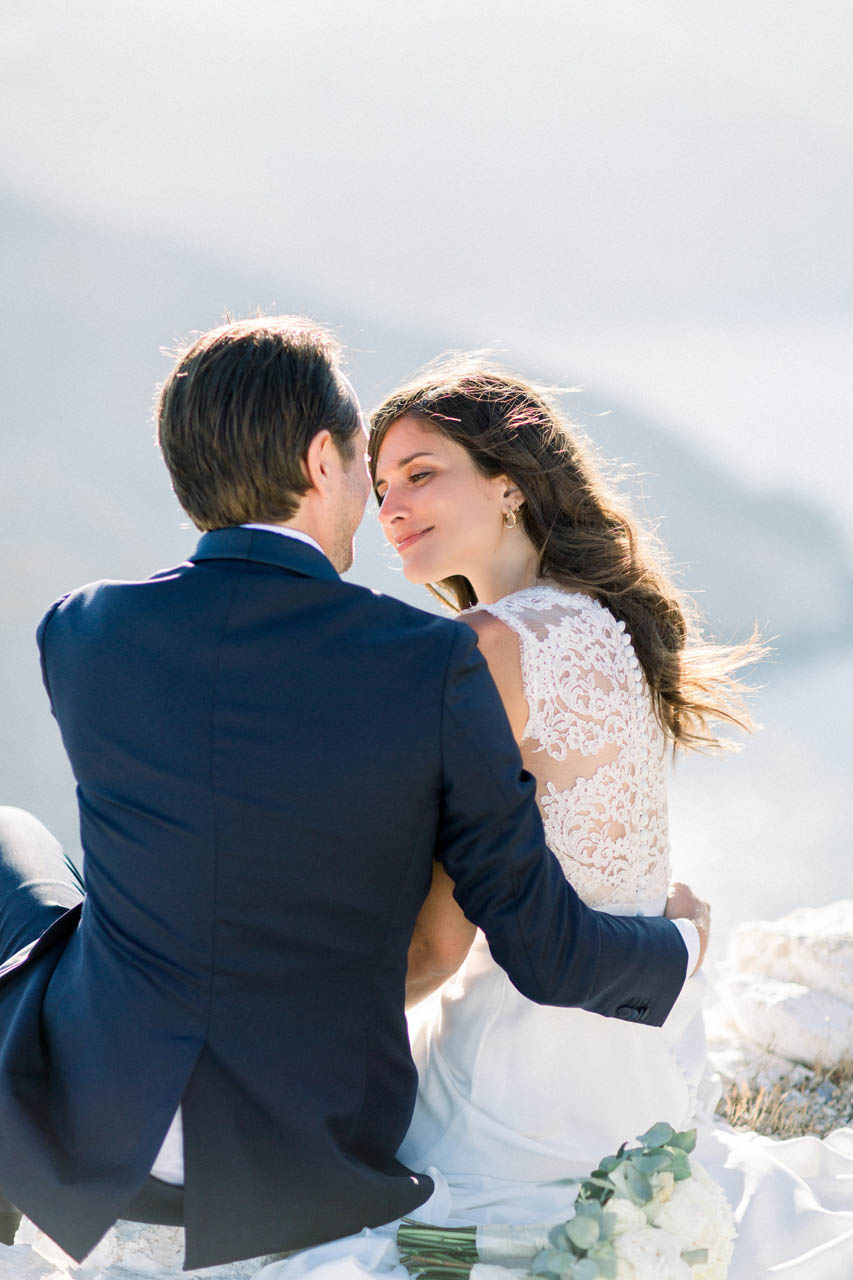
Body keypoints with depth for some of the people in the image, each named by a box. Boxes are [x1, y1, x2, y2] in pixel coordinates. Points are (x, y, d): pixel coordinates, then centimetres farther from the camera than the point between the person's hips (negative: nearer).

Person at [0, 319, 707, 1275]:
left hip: (87, 1134, 1)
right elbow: (546, 954, -10)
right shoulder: (434, 668, -16)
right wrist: (678, 949, 14)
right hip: (306, 1177, 0)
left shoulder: (78, 637, -8)